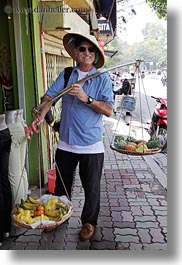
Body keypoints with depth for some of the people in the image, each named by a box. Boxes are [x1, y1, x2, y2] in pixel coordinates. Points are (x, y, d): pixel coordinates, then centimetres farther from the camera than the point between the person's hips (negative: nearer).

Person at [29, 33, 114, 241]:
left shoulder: (102, 78, -3)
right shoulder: (66, 75, 4)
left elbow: (109, 110, -11)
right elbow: (50, 95, -8)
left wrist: (86, 98, -24)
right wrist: (40, 116, -26)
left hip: (91, 145, -2)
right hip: (66, 142, 3)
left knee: (91, 188, 10)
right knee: (61, 185, 19)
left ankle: (89, 222, 34)